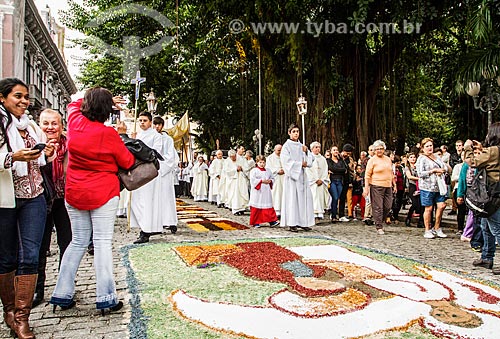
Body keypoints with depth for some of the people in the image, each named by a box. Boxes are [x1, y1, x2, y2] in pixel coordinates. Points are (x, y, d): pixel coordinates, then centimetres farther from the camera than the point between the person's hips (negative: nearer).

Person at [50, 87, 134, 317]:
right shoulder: (109, 134, -13)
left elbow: (74, 104, 24)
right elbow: (128, 162, -2)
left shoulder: (75, 122, 0)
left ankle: (62, 294, 18)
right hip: (103, 194, -5)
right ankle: (106, 297, -1)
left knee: (78, 241, 15)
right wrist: (122, 136, 9)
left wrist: (96, 98, 20)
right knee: (103, 242, -3)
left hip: (75, 194, 5)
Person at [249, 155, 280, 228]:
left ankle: (272, 221, 6)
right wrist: (262, 181, -16)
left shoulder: (268, 170, 13)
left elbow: (272, 178, 20)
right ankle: (255, 222, 9)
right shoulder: (254, 170, -4)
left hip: (266, 192, 5)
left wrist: (270, 181, -3)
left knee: (269, 206, 3)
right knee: (256, 208, 0)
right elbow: (253, 180, -13)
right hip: (257, 191, -4)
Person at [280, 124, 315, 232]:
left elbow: (311, 159, 15)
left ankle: (303, 222, 8)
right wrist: (301, 164, -9)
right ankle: (292, 224, -3)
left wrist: (306, 152, -3)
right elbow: (287, 161, -13)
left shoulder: (301, 146, 15)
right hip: (291, 175, -6)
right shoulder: (286, 146, -3)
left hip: (302, 175, 6)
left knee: (304, 198, 2)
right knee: (292, 199, -7)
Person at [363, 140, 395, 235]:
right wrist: (366, 188, -13)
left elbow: (391, 173, 22)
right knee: (378, 207, -4)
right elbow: (367, 175, -6)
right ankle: (379, 227, 4)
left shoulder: (388, 159, 15)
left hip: (388, 186, 6)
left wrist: (394, 184, 18)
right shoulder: (372, 160, -2)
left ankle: (379, 221, 24)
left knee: (388, 206, 4)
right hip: (376, 186, -5)